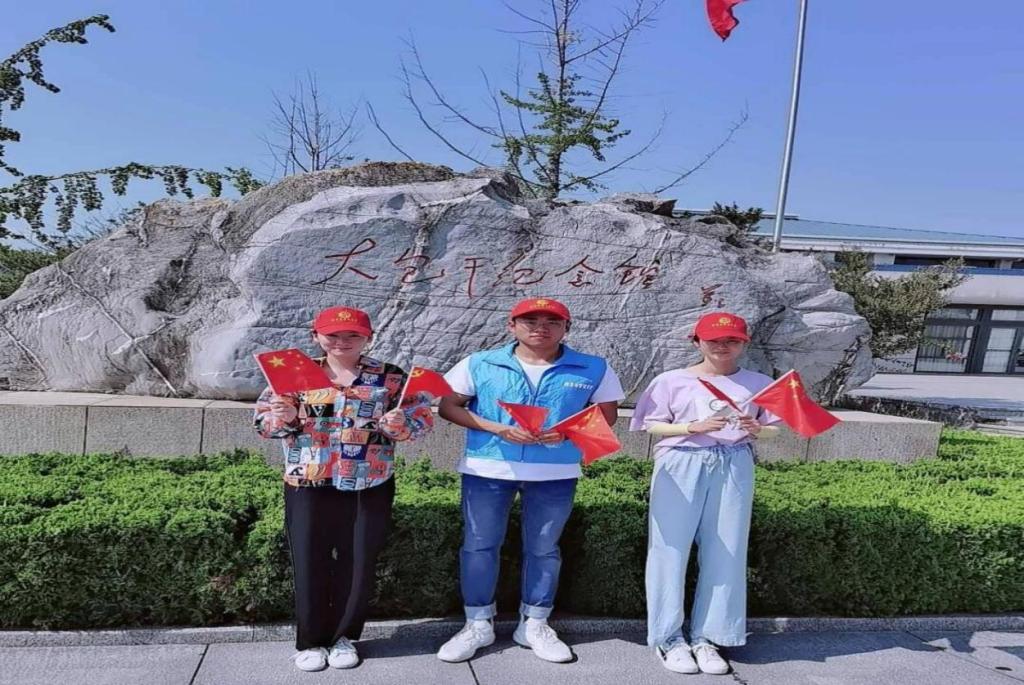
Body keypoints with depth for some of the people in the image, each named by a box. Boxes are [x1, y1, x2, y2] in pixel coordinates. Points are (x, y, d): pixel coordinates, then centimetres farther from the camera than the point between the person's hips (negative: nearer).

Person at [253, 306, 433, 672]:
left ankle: (343, 637, 29)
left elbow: (420, 417, -1)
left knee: (358, 564, 9)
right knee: (310, 563, 8)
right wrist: (283, 419, -20)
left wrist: (401, 424, -23)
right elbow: (262, 417, 1)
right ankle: (311, 641, 27)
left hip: (369, 488, 0)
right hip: (308, 487, 0)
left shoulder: (389, 376, -1)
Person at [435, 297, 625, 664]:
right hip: (487, 469, 0)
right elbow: (448, 405, -1)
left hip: (555, 473, 0)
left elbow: (606, 414, 5)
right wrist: (497, 429, -15)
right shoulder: (480, 364, -2)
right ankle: (478, 624, 26)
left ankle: (535, 625, 30)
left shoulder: (593, 369, -1)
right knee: (479, 545, 8)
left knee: (543, 549, 12)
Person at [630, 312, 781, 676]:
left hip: (734, 468, 2)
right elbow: (652, 426, -2)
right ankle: (668, 637, 12)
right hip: (681, 466, -2)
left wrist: (757, 430, -13)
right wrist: (694, 427, -15)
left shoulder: (758, 383, 10)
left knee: (725, 552, 4)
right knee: (671, 548, 0)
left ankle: (706, 637, 16)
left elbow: (773, 428, 9)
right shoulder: (672, 381, 3)